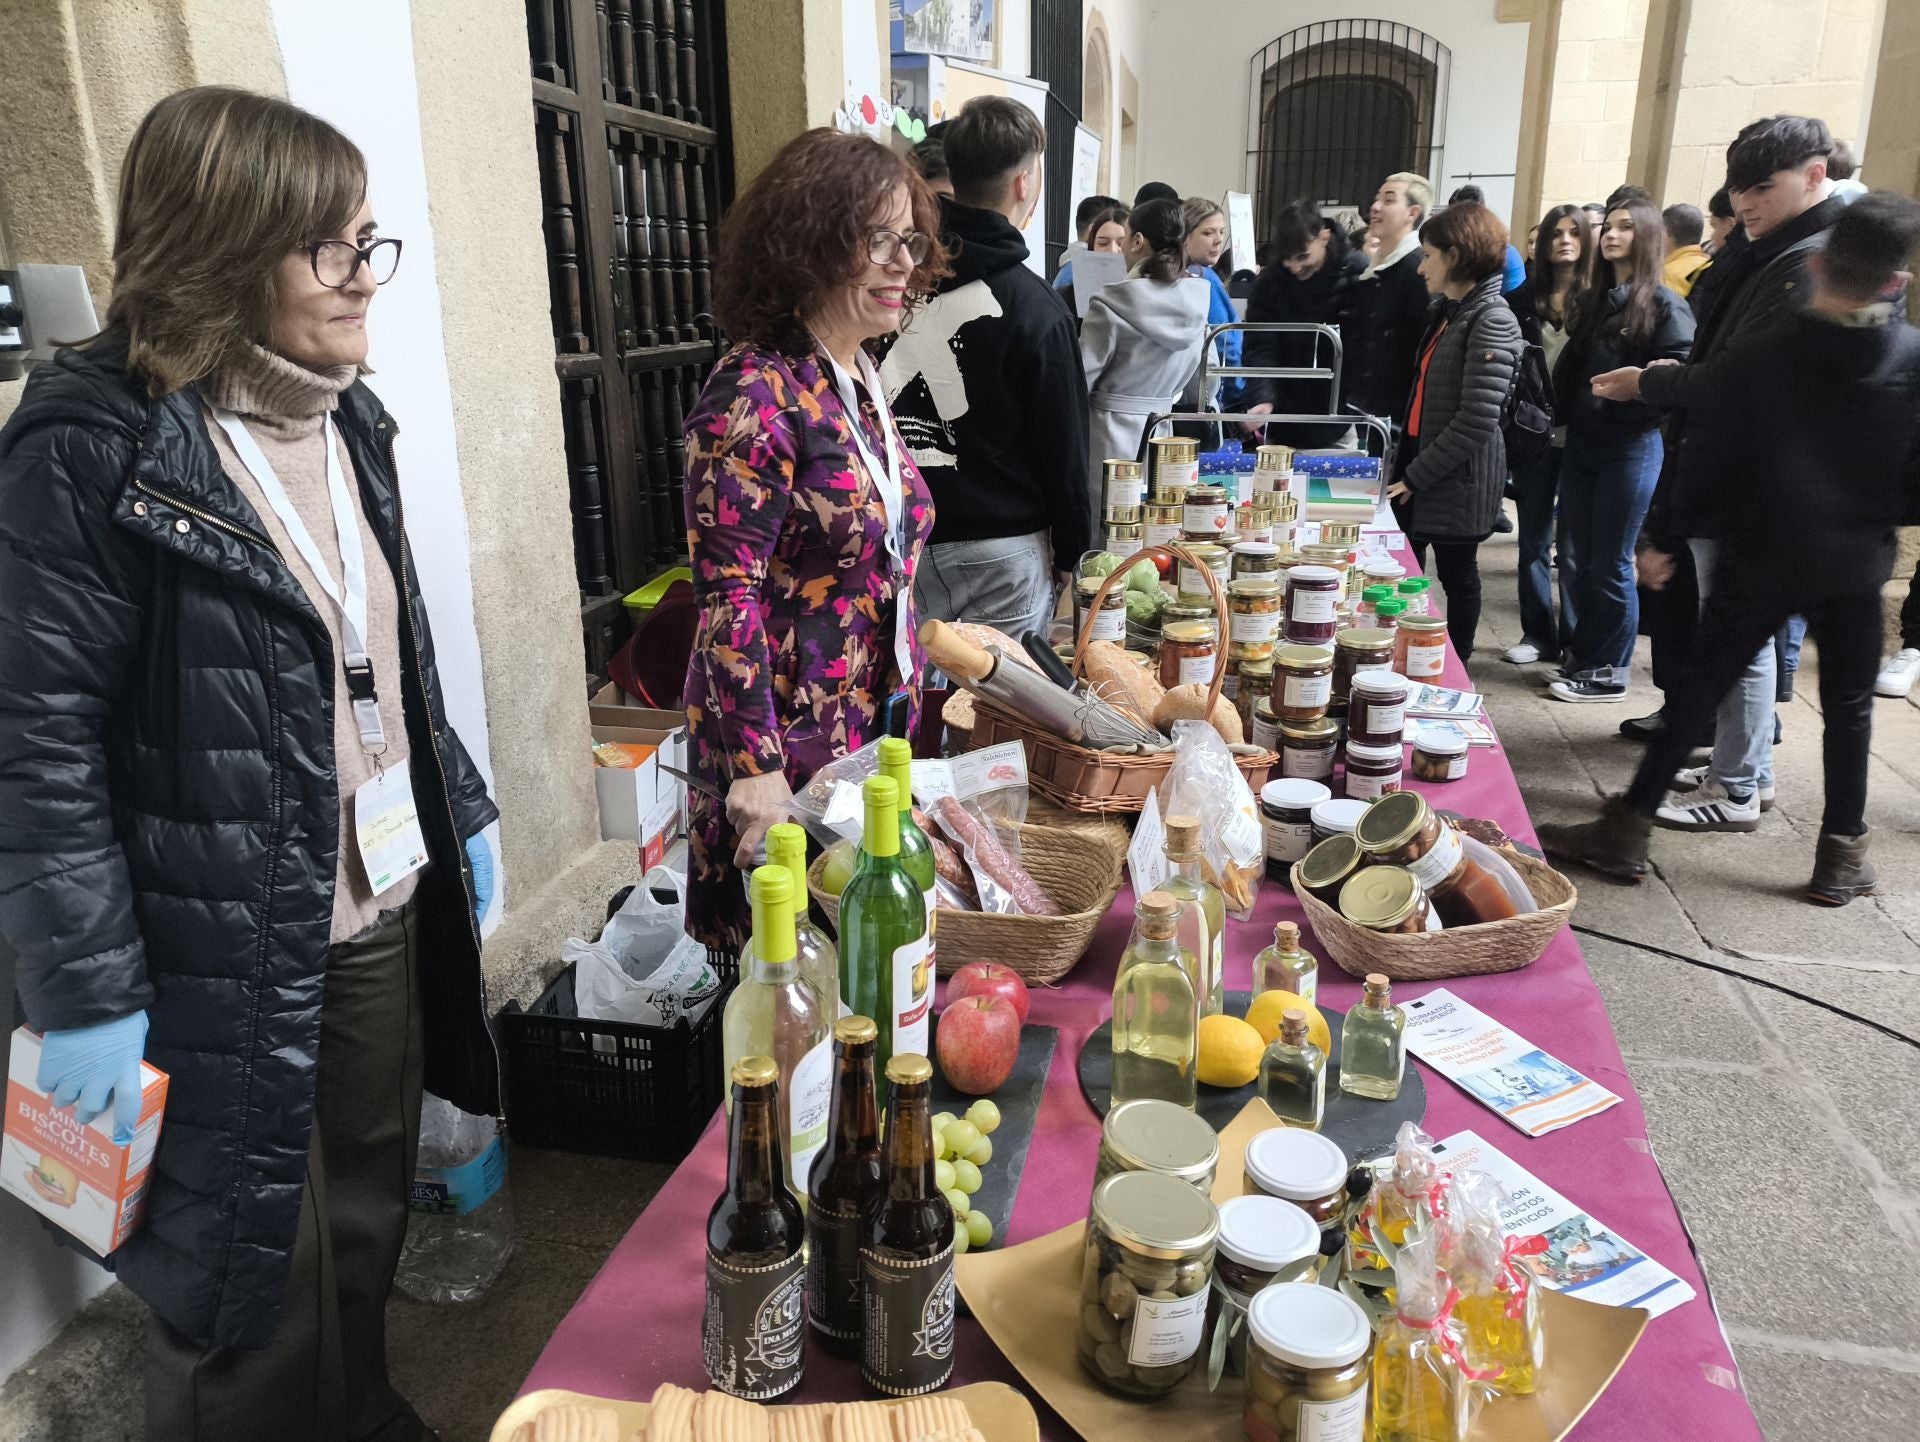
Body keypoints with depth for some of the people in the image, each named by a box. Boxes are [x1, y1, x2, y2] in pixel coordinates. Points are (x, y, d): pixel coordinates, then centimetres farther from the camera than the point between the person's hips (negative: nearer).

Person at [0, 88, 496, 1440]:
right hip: (225, 954, -6)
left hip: (388, 910, 7)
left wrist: (460, 809, 18)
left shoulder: (346, 418, 8)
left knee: (369, 1228, 20)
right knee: (255, 1278, 11)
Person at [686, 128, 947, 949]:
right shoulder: (756, 396, -18)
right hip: (789, 737, -8)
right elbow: (727, 597, -21)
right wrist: (755, 768, -22)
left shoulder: (859, 381, 8)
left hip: (875, 721, 8)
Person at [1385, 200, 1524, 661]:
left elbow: (1476, 422, -21)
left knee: (1456, 576, 6)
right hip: (1418, 467, 8)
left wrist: (1416, 476, -16)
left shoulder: (1491, 322, -16)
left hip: (1457, 479, -8)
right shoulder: (1447, 310, 12)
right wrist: (1404, 463, 15)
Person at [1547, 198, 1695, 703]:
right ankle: (1583, 656, 24)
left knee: (1610, 566, 0)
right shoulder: (1593, 300, 12)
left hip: (1631, 448, -6)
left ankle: (1609, 672, 11)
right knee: (1579, 561, 11)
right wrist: (1559, 415, 2)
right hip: (1581, 443, 6)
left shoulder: (1664, 305, -7)